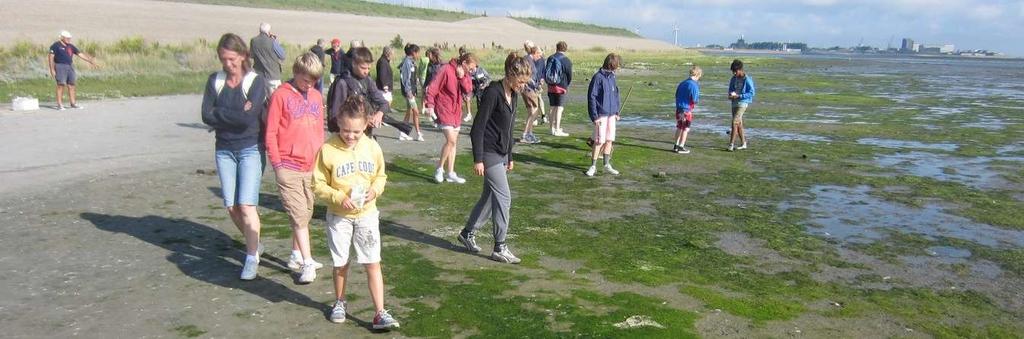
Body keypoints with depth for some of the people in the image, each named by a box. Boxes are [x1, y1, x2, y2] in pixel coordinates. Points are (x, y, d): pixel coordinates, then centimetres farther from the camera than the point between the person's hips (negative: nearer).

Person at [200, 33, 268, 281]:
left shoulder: (256, 81, -7)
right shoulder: (215, 81, 6)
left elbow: (249, 118, -19)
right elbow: (206, 115, -4)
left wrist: (219, 113, -9)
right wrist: (236, 115, -12)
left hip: (250, 149, -4)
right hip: (224, 150, 4)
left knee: (246, 205, -10)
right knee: (231, 206, 5)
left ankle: (252, 257, 1)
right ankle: (255, 243, 27)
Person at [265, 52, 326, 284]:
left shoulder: (316, 96, 10)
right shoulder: (281, 96, -6)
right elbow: (271, 133, -6)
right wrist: (277, 164, -8)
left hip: (312, 167, 5)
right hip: (289, 167, -5)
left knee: (305, 215, 13)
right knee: (299, 216, -5)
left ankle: (296, 256, 26)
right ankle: (307, 263, -1)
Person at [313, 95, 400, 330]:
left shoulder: (372, 147, -5)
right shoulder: (328, 150, -13)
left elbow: (381, 176, 8)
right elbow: (318, 184, -7)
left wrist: (375, 190, -12)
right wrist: (339, 198, -20)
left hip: (367, 214, 1)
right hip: (339, 216, -1)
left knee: (373, 263, -1)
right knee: (340, 263, 14)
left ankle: (380, 313, 3)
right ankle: (339, 302, 37)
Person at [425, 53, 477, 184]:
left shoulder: (465, 74, 6)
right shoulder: (446, 70, -16)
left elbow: (468, 90, -5)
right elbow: (432, 88, -16)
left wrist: (462, 77, -17)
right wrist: (430, 105, -21)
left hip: (456, 111, 8)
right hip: (444, 109, -8)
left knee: (453, 142, 10)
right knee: (451, 140, -15)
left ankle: (450, 173, 18)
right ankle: (440, 169, 2)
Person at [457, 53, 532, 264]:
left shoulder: (512, 95, 9)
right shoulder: (493, 93, -18)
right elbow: (478, 128, -18)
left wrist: (510, 157, 21)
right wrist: (478, 159, -20)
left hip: (501, 154, 9)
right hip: (489, 153, -9)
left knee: (489, 197, 15)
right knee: (503, 198, -7)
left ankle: (468, 233, 31)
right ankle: (500, 248, 2)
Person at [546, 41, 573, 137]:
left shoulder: (550, 58, 6)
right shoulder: (567, 61, -9)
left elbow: (545, 72, 10)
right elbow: (570, 76, -3)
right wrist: (567, 86, 14)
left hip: (550, 87, 5)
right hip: (561, 87, -5)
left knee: (553, 107, 14)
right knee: (559, 108, -4)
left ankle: (553, 128, 21)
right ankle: (557, 130, -7)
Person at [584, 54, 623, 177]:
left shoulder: (612, 77, 9)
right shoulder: (598, 77, -12)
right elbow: (591, 97, -13)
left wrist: (617, 112, 16)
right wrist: (595, 116, -15)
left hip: (611, 114, 7)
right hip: (601, 115, -7)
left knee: (609, 140, 12)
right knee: (599, 141, -4)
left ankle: (607, 165, 22)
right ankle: (593, 166, 7)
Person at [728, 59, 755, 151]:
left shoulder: (747, 80, -13)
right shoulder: (733, 79, 7)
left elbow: (751, 93, -12)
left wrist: (739, 96, -20)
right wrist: (731, 94, -3)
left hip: (742, 103, -7)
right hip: (734, 103, 7)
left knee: (734, 122, -15)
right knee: (739, 124, 13)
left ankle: (731, 144, -12)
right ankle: (743, 144, 23)